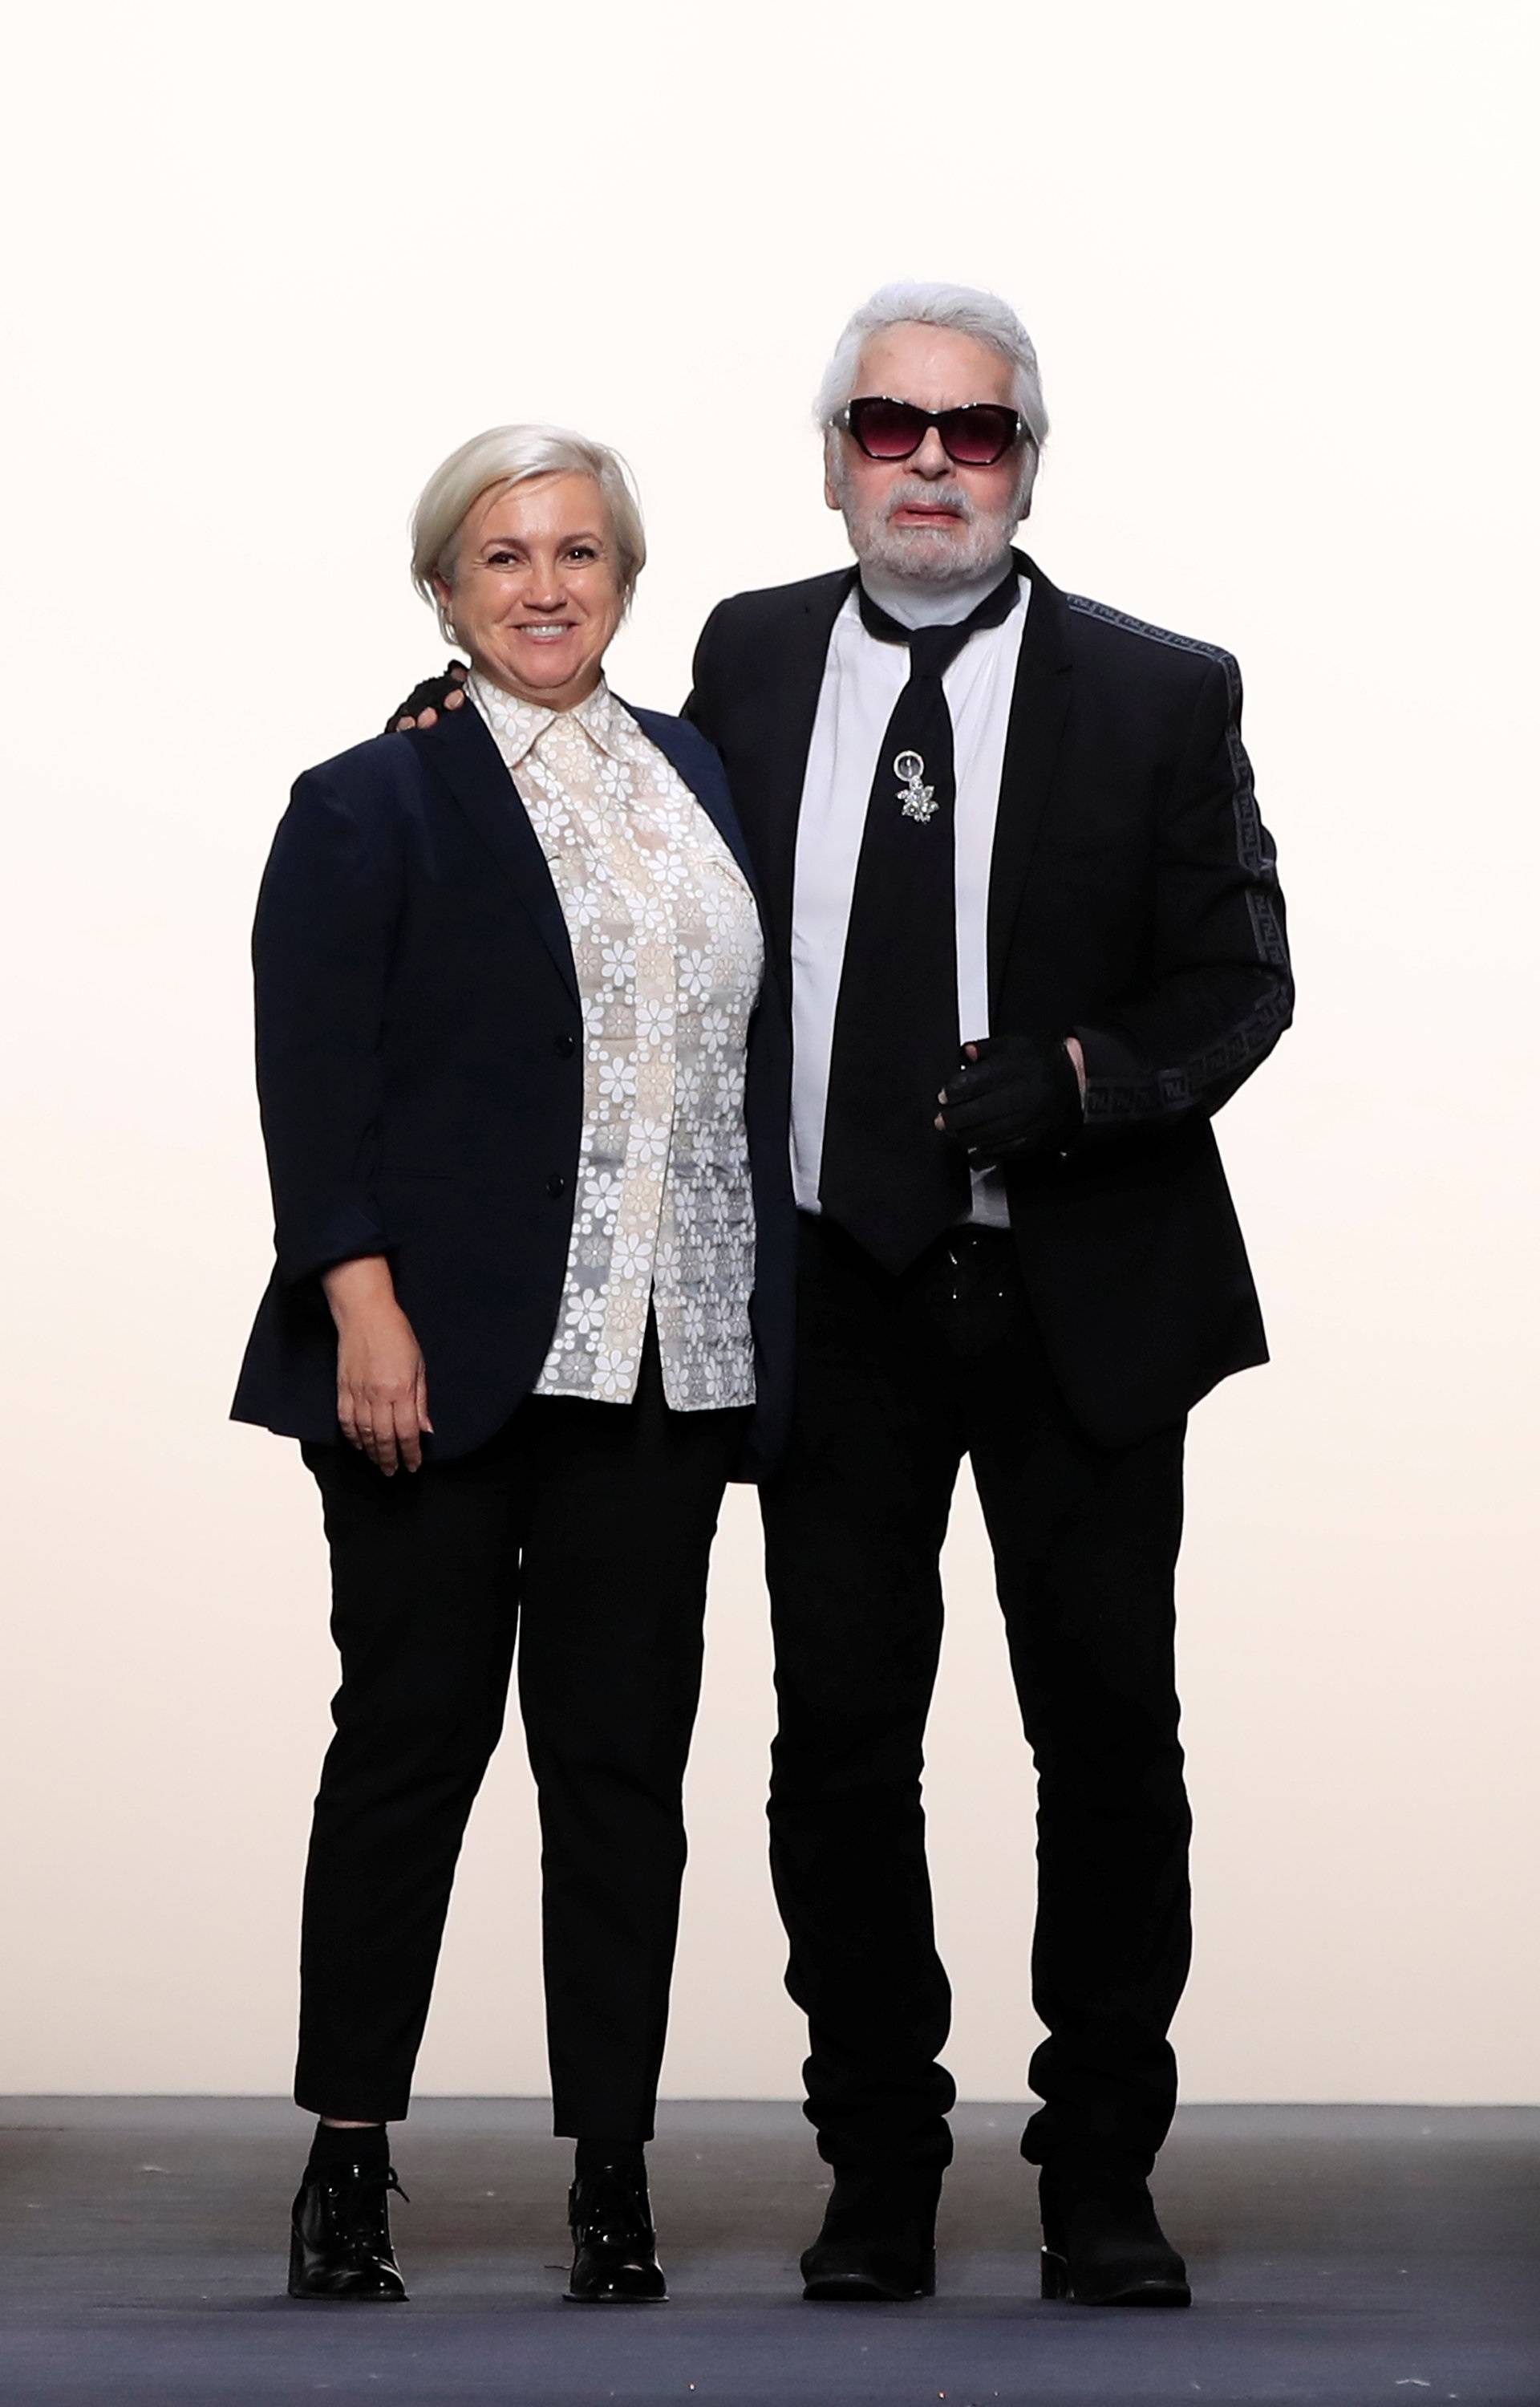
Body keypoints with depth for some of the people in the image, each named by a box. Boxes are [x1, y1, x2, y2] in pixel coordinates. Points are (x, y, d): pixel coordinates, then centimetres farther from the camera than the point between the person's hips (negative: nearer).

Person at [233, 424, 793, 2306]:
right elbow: (313, 1082, -8)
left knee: (624, 1764, 6)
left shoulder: (698, 778, 15)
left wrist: (768, 1325, 10)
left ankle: (612, 2183, 12)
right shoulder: (369, 807, -1)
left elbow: (754, 1051, 16)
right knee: (412, 1744, 3)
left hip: (663, 1369, 4)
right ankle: (347, 2157, 15)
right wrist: (364, 1308, -17)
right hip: (445, 1363, -4)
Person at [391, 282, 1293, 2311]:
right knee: (841, 1742, 5)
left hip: (1080, 1294, -2)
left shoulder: (1159, 694, -1)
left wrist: (1079, 1076, -17)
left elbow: (1238, 979, 0)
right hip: (840, 1294, 2)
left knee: (1109, 1739, 3)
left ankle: (1101, 2177, 15)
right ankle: (879, 2168, 16)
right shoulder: (749, 657, 7)